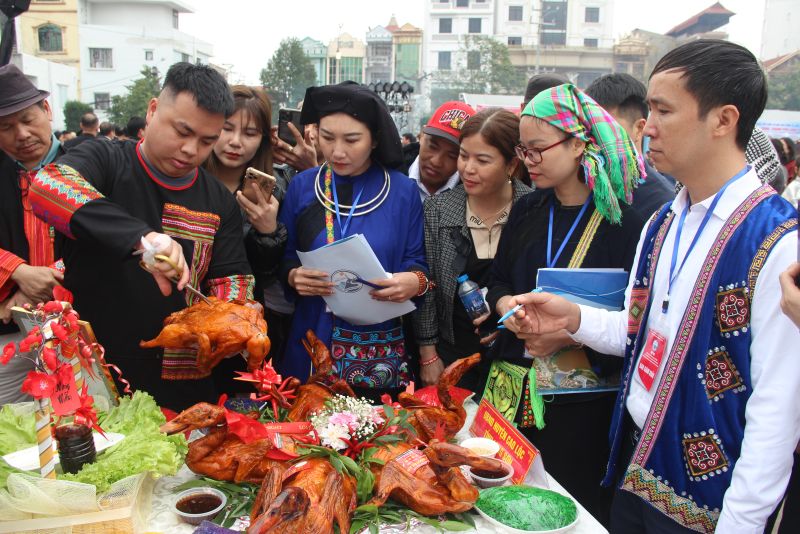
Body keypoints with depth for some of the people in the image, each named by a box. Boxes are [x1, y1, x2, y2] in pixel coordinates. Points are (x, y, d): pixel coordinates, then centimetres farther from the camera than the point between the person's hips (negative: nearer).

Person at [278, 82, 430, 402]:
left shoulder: (403, 191, -3)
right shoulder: (301, 187, 1)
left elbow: (416, 264, -1)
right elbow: (283, 258, 5)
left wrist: (415, 281, -23)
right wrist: (294, 276, -16)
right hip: (311, 343, 1)